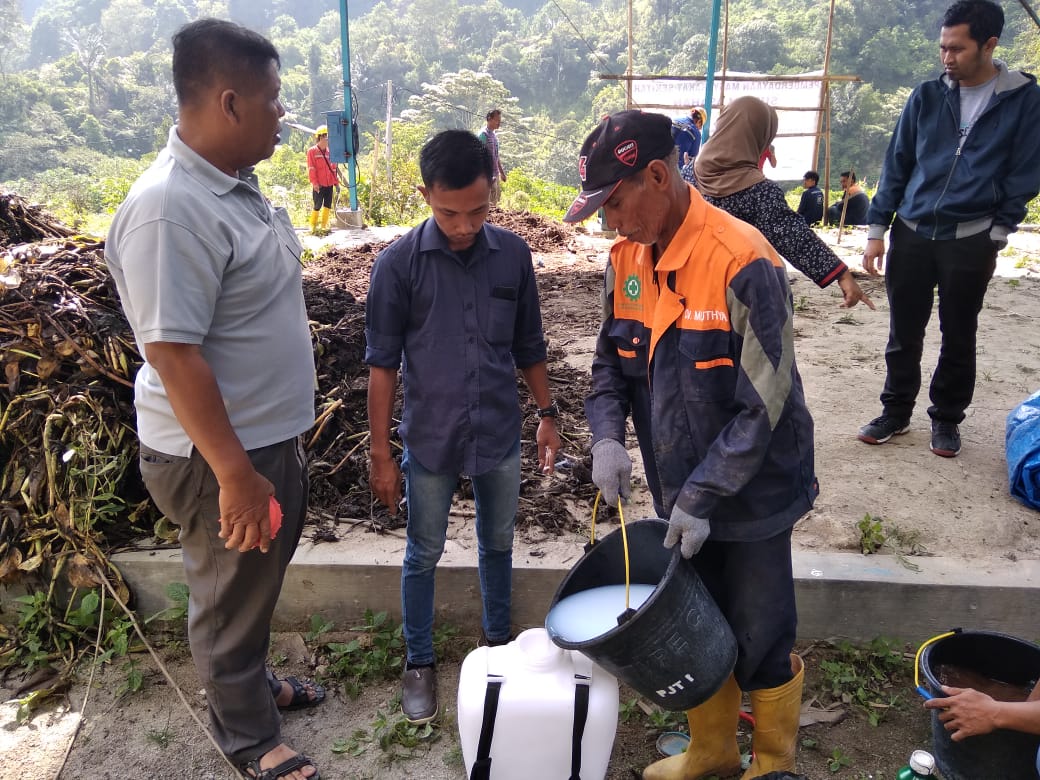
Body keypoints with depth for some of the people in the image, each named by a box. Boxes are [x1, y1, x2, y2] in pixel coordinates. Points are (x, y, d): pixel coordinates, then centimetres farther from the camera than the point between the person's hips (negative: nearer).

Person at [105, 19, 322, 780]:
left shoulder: (234, 182, 4)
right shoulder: (169, 209, -26)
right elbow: (174, 356, -27)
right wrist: (236, 474, -23)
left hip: (271, 434, 9)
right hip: (221, 456, -9)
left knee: (258, 582, 27)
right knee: (232, 597, 13)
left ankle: (255, 681, 51)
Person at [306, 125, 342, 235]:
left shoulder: (329, 151, 13)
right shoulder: (312, 151, -4)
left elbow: (334, 168, 17)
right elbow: (311, 168, -8)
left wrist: (336, 181, 12)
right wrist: (314, 182, -14)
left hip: (329, 184, 5)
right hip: (319, 185, -5)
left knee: (328, 205, 6)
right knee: (317, 205, -3)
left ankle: (324, 226, 15)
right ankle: (313, 226, 10)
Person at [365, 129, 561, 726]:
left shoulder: (513, 254, -6)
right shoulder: (399, 263, -13)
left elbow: (529, 346, 6)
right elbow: (383, 362, -8)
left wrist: (548, 415, 8)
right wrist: (381, 453, -7)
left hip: (500, 437, 3)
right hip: (431, 442, -2)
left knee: (498, 544, 19)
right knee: (424, 555, 13)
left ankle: (499, 638, 42)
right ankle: (420, 663, 34)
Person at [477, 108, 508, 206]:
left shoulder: (494, 135, 14)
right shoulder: (483, 135, -15)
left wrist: (502, 172, 22)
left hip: (495, 174, 9)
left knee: (496, 200, 14)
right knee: (490, 203, -8)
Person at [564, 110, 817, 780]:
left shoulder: (743, 263, -24)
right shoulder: (629, 258, -2)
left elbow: (763, 405, -22)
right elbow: (612, 360, 8)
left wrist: (702, 498, -19)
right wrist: (608, 436, -9)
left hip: (750, 495, -6)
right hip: (680, 490, 6)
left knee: (759, 642, 10)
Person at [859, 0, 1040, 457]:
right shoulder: (926, 97, 3)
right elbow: (897, 164, 6)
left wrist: (996, 235, -4)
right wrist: (877, 229, 2)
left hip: (971, 241, -2)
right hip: (911, 234, 2)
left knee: (958, 337, 10)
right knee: (903, 334, 8)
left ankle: (946, 419, 25)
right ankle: (896, 413, 23)